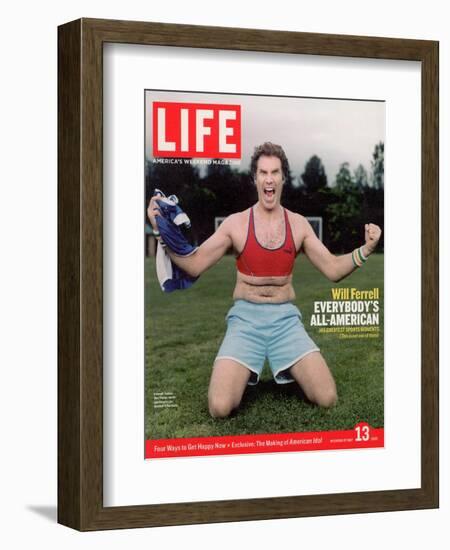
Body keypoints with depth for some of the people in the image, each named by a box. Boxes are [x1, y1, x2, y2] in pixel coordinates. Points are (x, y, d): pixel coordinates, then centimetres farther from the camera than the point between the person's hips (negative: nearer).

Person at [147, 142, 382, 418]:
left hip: (286, 318, 2)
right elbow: (193, 265, -3)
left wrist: (366, 249, -9)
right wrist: (162, 230, -15)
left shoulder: (298, 224, 5)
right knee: (220, 407, -23)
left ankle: (287, 369, 15)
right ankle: (244, 372, 12)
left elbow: (333, 269, 7)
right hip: (245, 317, -2)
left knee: (327, 399, -17)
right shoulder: (236, 223, -1)